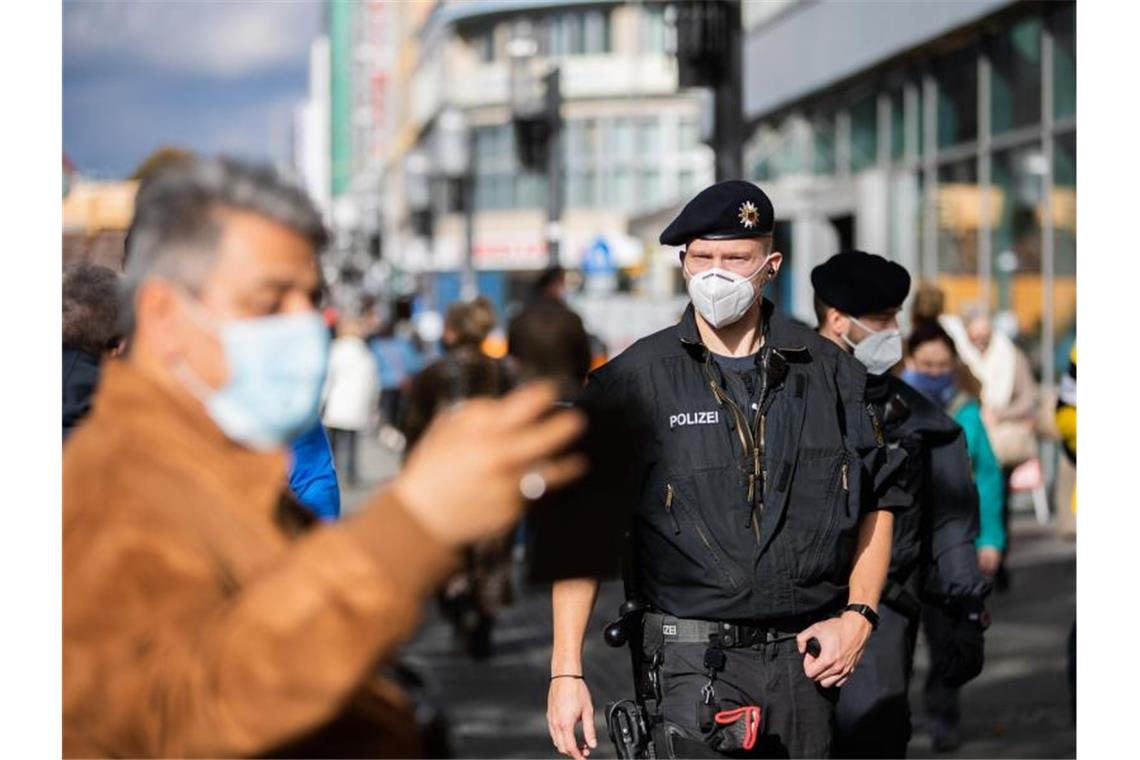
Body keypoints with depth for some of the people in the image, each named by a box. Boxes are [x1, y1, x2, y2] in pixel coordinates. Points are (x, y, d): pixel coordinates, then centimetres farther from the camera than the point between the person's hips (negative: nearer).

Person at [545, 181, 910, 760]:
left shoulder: (828, 372, 7)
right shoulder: (633, 381, -1)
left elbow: (878, 500, 17)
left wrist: (858, 615, 4)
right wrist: (566, 670, -8)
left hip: (804, 659, 4)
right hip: (691, 662, -3)